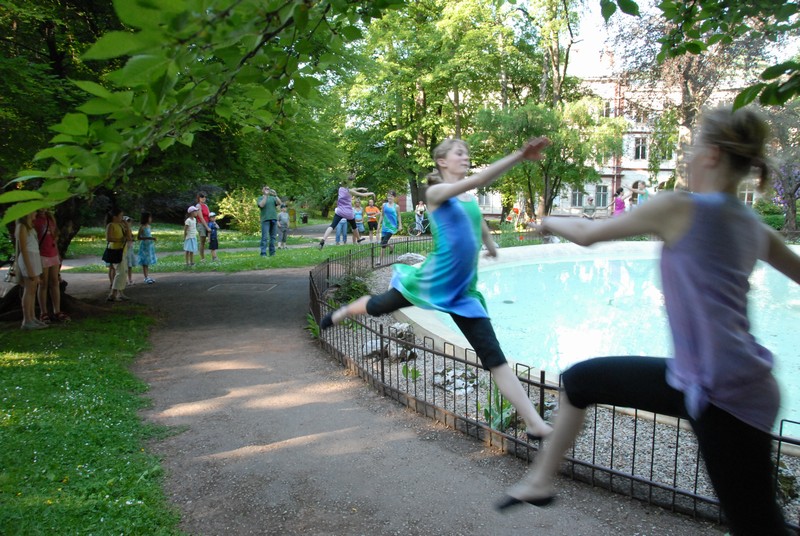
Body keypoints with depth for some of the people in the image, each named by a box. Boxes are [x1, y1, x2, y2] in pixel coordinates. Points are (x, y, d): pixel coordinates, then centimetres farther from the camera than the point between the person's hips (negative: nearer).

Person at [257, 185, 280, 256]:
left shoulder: (273, 198, 16)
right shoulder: (260, 198, 7)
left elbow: (279, 203, 0)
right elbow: (261, 205, -13)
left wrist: (275, 195, -10)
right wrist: (265, 195, -12)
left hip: (274, 219, 4)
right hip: (265, 219, -4)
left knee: (273, 237, 7)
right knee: (265, 237, -8)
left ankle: (272, 253, 12)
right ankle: (263, 253, -10)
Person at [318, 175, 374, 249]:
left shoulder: (341, 188, 6)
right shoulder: (349, 191, -10)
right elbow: (362, 195, -4)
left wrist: (360, 188, 25)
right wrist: (371, 193, 11)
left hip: (339, 212, 3)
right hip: (349, 213, -3)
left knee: (332, 226, -14)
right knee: (354, 226, 25)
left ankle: (323, 240, -34)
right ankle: (358, 239, 47)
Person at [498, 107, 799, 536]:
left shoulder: (679, 207, -13)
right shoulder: (754, 227, 8)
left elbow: (587, 235, -3)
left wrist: (550, 222, 16)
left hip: (723, 395, -9)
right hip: (693, 379, 9)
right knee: (579, 379, 14)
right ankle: (540, 481, 29)